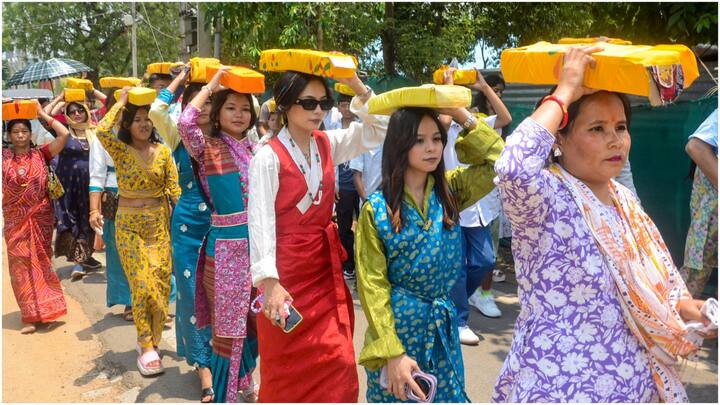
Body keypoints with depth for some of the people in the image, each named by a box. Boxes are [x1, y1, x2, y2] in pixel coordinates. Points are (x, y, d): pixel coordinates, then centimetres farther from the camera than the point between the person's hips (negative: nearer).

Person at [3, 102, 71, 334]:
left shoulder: (41, 154, -2)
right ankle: (29, 316, 11)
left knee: (41, 263, 9)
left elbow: (65, 135, -11)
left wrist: (42, 114, -6)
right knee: (20, 265, 3)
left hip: (40, 218, -1)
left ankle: (42, 311, 21)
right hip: (15, 220, 1)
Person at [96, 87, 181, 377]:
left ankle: (150, 339, 20)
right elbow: (101, 131, -24)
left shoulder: (163, 151, 3)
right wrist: (121, 102, -13)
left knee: (160, 281, 1)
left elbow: (173, 188, 4)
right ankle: (147, 346, 6)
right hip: (129, 224, -2)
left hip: (158, 222, 2)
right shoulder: (120, 151, -3)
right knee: (141, 283, -5)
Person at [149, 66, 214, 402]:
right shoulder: (180, 137, 1)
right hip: (189, 225, 0)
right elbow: (156, 111, -14)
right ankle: (202, 362, 19)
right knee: (193, 293, 5)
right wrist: (179, 79, -4)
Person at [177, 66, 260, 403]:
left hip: (257, 242, 5)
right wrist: (211, 86, -16)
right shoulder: (208, 147, -5)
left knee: (256, 320, 16)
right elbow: (185, 124, -26)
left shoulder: (255, 149, 9)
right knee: (228, 324, 4)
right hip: (226, 245, -5)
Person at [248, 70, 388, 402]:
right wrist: (269, 281, -28)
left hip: (326, 266, 5)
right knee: (289, 368, 8)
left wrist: (358, 88, -10)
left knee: (337, 364, 8)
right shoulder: (268, 157, -13)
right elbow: (261, 221, -19)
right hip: (287, 271, -5)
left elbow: (379, 130, 2)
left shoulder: (328, 145, 4)